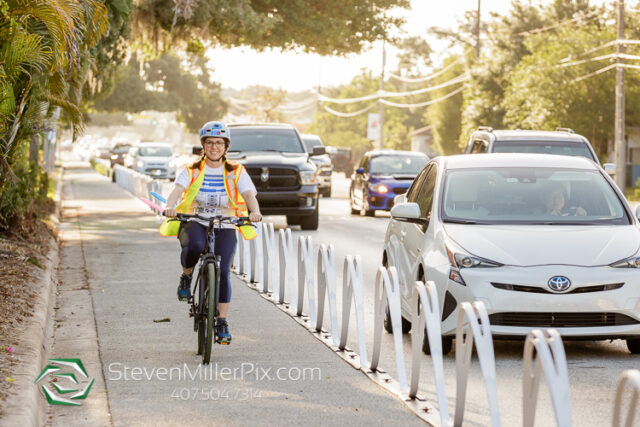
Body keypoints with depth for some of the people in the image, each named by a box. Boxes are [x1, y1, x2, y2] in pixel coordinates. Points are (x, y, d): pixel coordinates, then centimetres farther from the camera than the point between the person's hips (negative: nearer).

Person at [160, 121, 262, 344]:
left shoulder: (236, 172, 4)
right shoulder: (192, 171, 4)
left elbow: (249, 194, -10)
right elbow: (177, 189, -13)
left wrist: (254, 211, -33)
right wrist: (170, 207, -36)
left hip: (224, 227, 1)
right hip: (194, 223, -1)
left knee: (222, 270, -15)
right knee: (194, 246, -36)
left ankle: (222, 322, -2)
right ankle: (186, 276, -4)